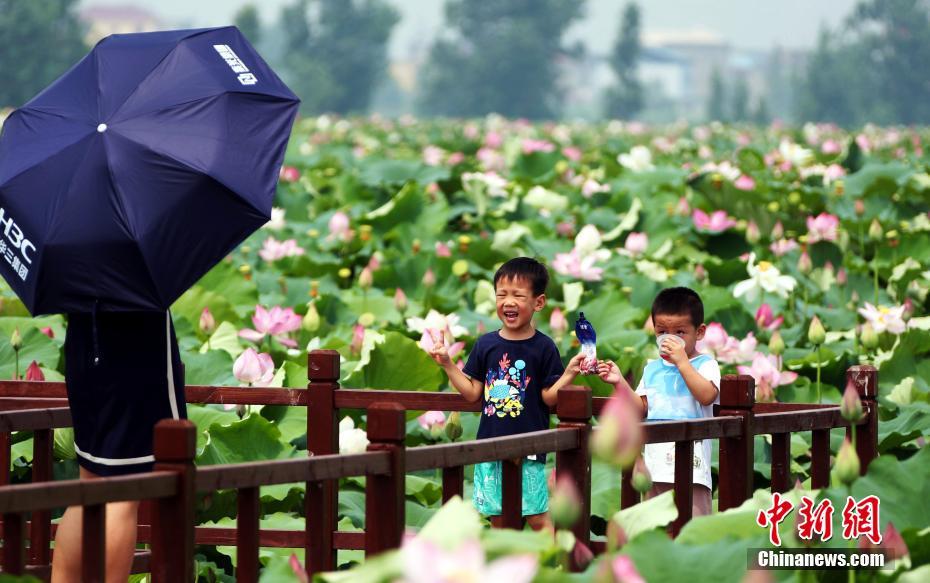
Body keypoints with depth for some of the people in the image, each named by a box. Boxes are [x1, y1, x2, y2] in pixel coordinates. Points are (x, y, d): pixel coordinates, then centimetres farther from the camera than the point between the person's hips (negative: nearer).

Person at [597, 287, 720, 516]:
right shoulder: (653, 369, 15)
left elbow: (707, 395, -20)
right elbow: (641, 408, 13)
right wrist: (619, 382, 2)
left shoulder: (705, 365, -2)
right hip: (657, 462, 6)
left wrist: (681, 361, -20)